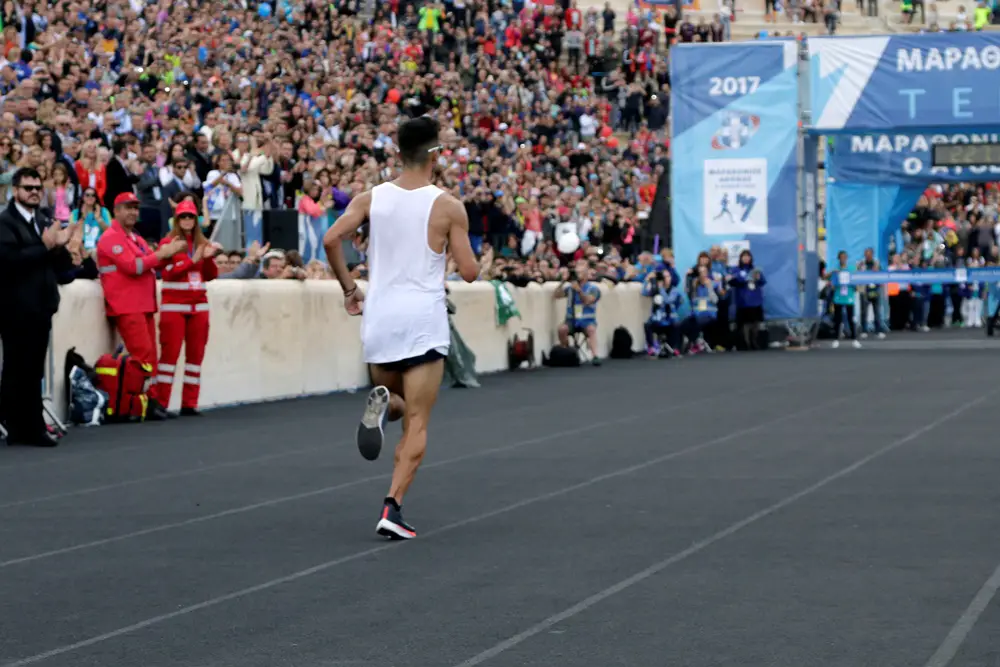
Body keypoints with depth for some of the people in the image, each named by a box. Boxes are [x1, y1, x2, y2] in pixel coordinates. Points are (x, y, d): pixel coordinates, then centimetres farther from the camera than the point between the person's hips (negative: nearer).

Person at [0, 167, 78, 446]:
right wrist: (44, 246, -22)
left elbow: (63, 265, 13)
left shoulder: (44, 222, 15)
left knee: (33, 370, 10)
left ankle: (29, 428, 15)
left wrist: (60, 246, -7)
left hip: (40, 306, 7)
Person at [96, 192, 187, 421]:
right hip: (127, 306, -10)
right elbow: (133, 266, -18)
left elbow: (151, 263, 19)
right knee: (142, 355, -13)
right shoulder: (111, 238, -9)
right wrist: (161, 254, -12)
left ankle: (152, 402, 8)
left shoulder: (135, 238, 22)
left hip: (144, 304, 10)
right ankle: (149, 402, -13)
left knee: (149, 355, 7)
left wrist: (168, 251, 2)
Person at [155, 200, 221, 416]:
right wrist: (193, 260, -19)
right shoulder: (168, 243, 0)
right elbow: (168, 273, -11)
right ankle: (161, 403, -6)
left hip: (199, 305, 5)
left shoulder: (203, 244, 13)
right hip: (174, 305, -5)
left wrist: (209, 258, -9)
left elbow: (212, 276, 9)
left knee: (196, 353, 4)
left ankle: (189, 404, 7)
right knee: (170, 352, -8)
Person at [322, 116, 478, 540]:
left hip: (379, 317, 3)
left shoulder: (371, 199, 3)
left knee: (398, 404, 25)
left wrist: (349, 288, 5)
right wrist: (471, 257, 18)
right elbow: (469, 272, -5)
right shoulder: (448, 207, -5)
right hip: (424, 319, -3)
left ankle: (381, 403, -13)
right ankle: (392, 508, -15)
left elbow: (331, 239, -8)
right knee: (417, 423, 0)